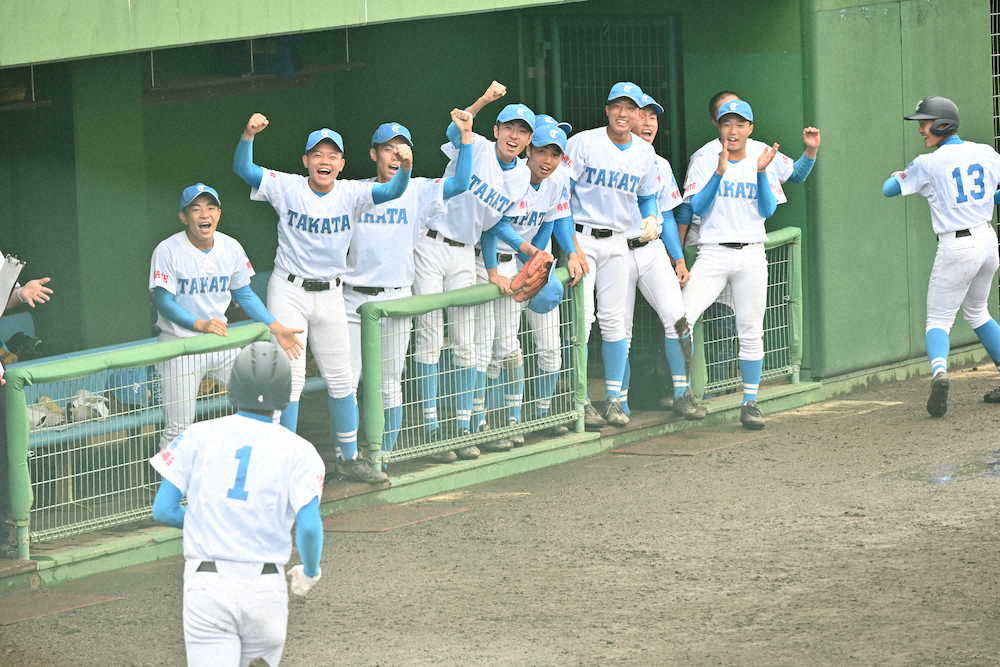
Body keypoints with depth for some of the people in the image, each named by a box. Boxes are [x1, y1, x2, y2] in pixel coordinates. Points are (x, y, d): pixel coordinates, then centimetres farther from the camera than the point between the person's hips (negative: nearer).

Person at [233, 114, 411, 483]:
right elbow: (243, 169, -16)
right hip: (288, 292, -3)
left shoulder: (351, 194, -4)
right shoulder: (287, 188, -7)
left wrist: (405, 168, -42)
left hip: (330, 295, 3)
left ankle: (349, 457, 23)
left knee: (341, 379, 10)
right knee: (289, 378, -5)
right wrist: (249, 135, -34)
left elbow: (392, 191, -20)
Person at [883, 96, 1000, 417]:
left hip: (956, 249, -5)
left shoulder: (928, 164, -10)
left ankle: (939, 372, -28)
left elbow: (889, 189, 1)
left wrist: (905, 172, 20)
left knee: (939, 320, 0)